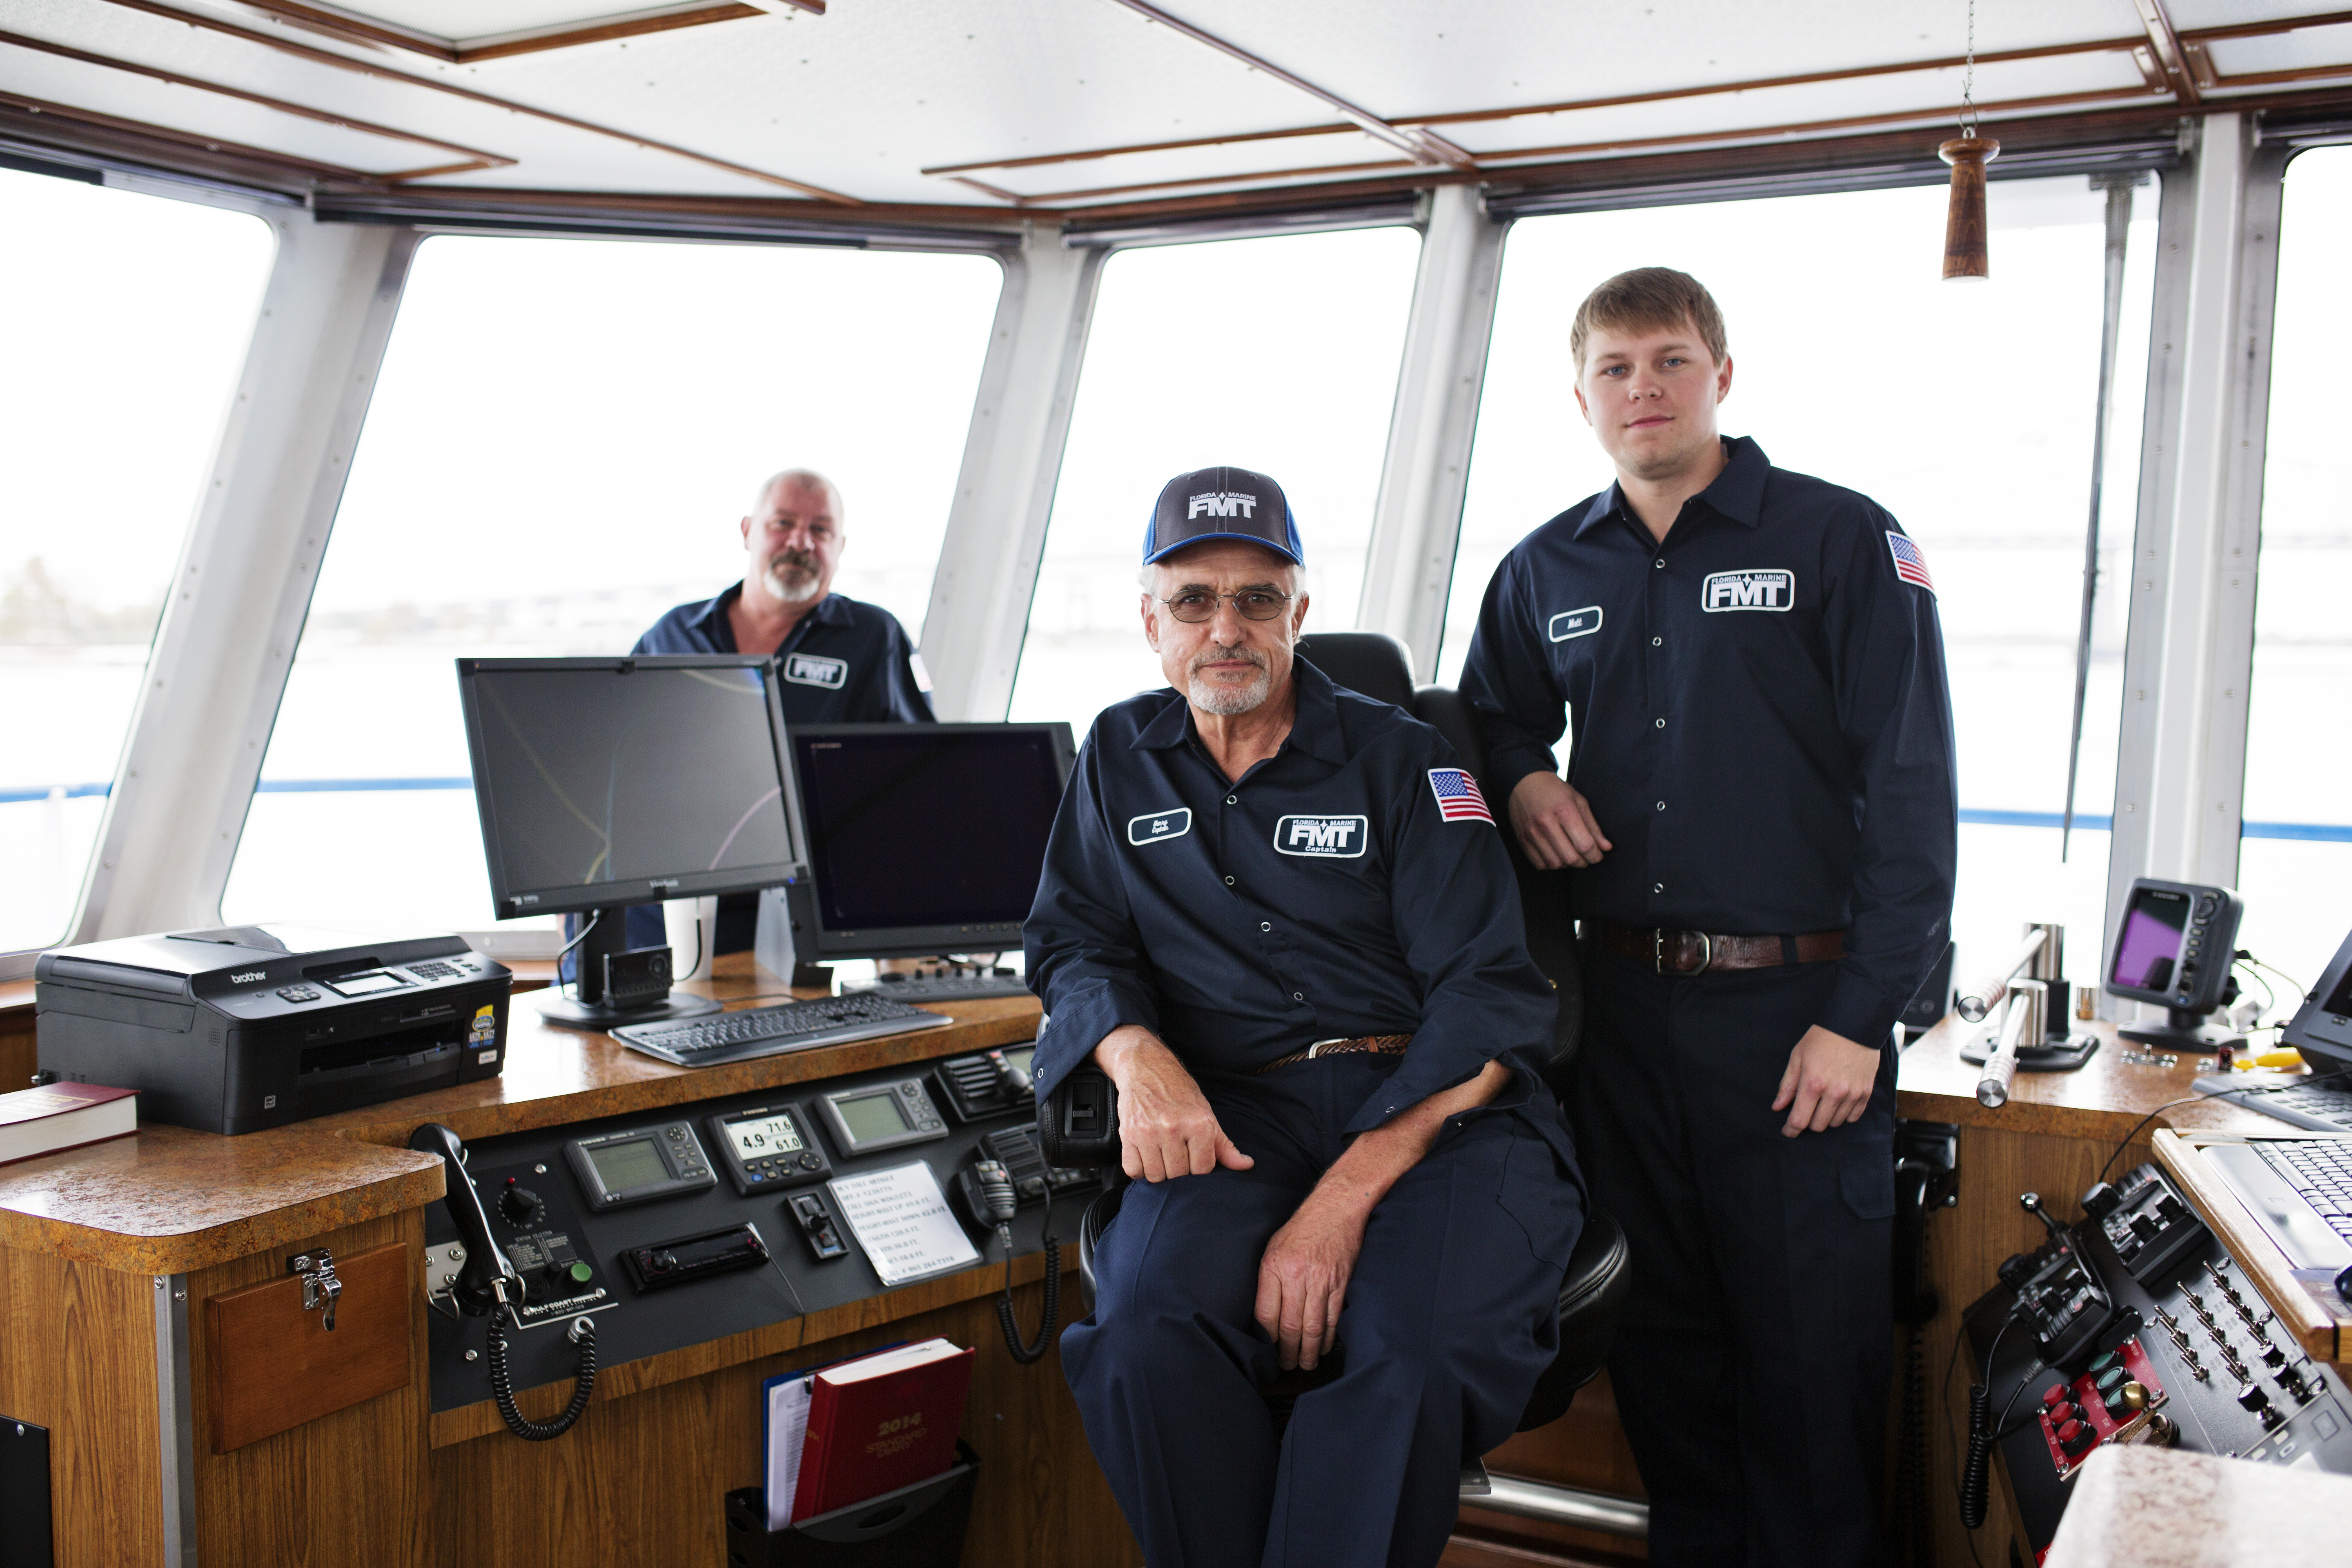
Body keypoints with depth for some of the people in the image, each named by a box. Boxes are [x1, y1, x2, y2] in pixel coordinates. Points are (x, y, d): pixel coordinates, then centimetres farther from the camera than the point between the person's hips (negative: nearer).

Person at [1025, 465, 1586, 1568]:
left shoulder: (1397, 757, 5)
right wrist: (1141, 1060, -8)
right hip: (1240, 1114, 2)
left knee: (1422, 1348, -34)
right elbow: (1076, 944, 18)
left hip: (1436, 1107, -1)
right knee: (1150, 1328, -32)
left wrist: (1345, 1197, -18)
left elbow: (1487, 996, -4)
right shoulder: (1122, 755, 17)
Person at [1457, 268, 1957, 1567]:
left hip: (1797, 1005, -4)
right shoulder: (1546, 571, 10)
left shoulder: (1842, 540, -4)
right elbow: (1491, 715, 28)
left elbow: (1911, 794, -8)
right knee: (1660, 1334, 13)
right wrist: (1522, 777, 3)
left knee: (1809, 1348, 3)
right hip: (1624, 1006, 4)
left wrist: (1860, 1018, -14)